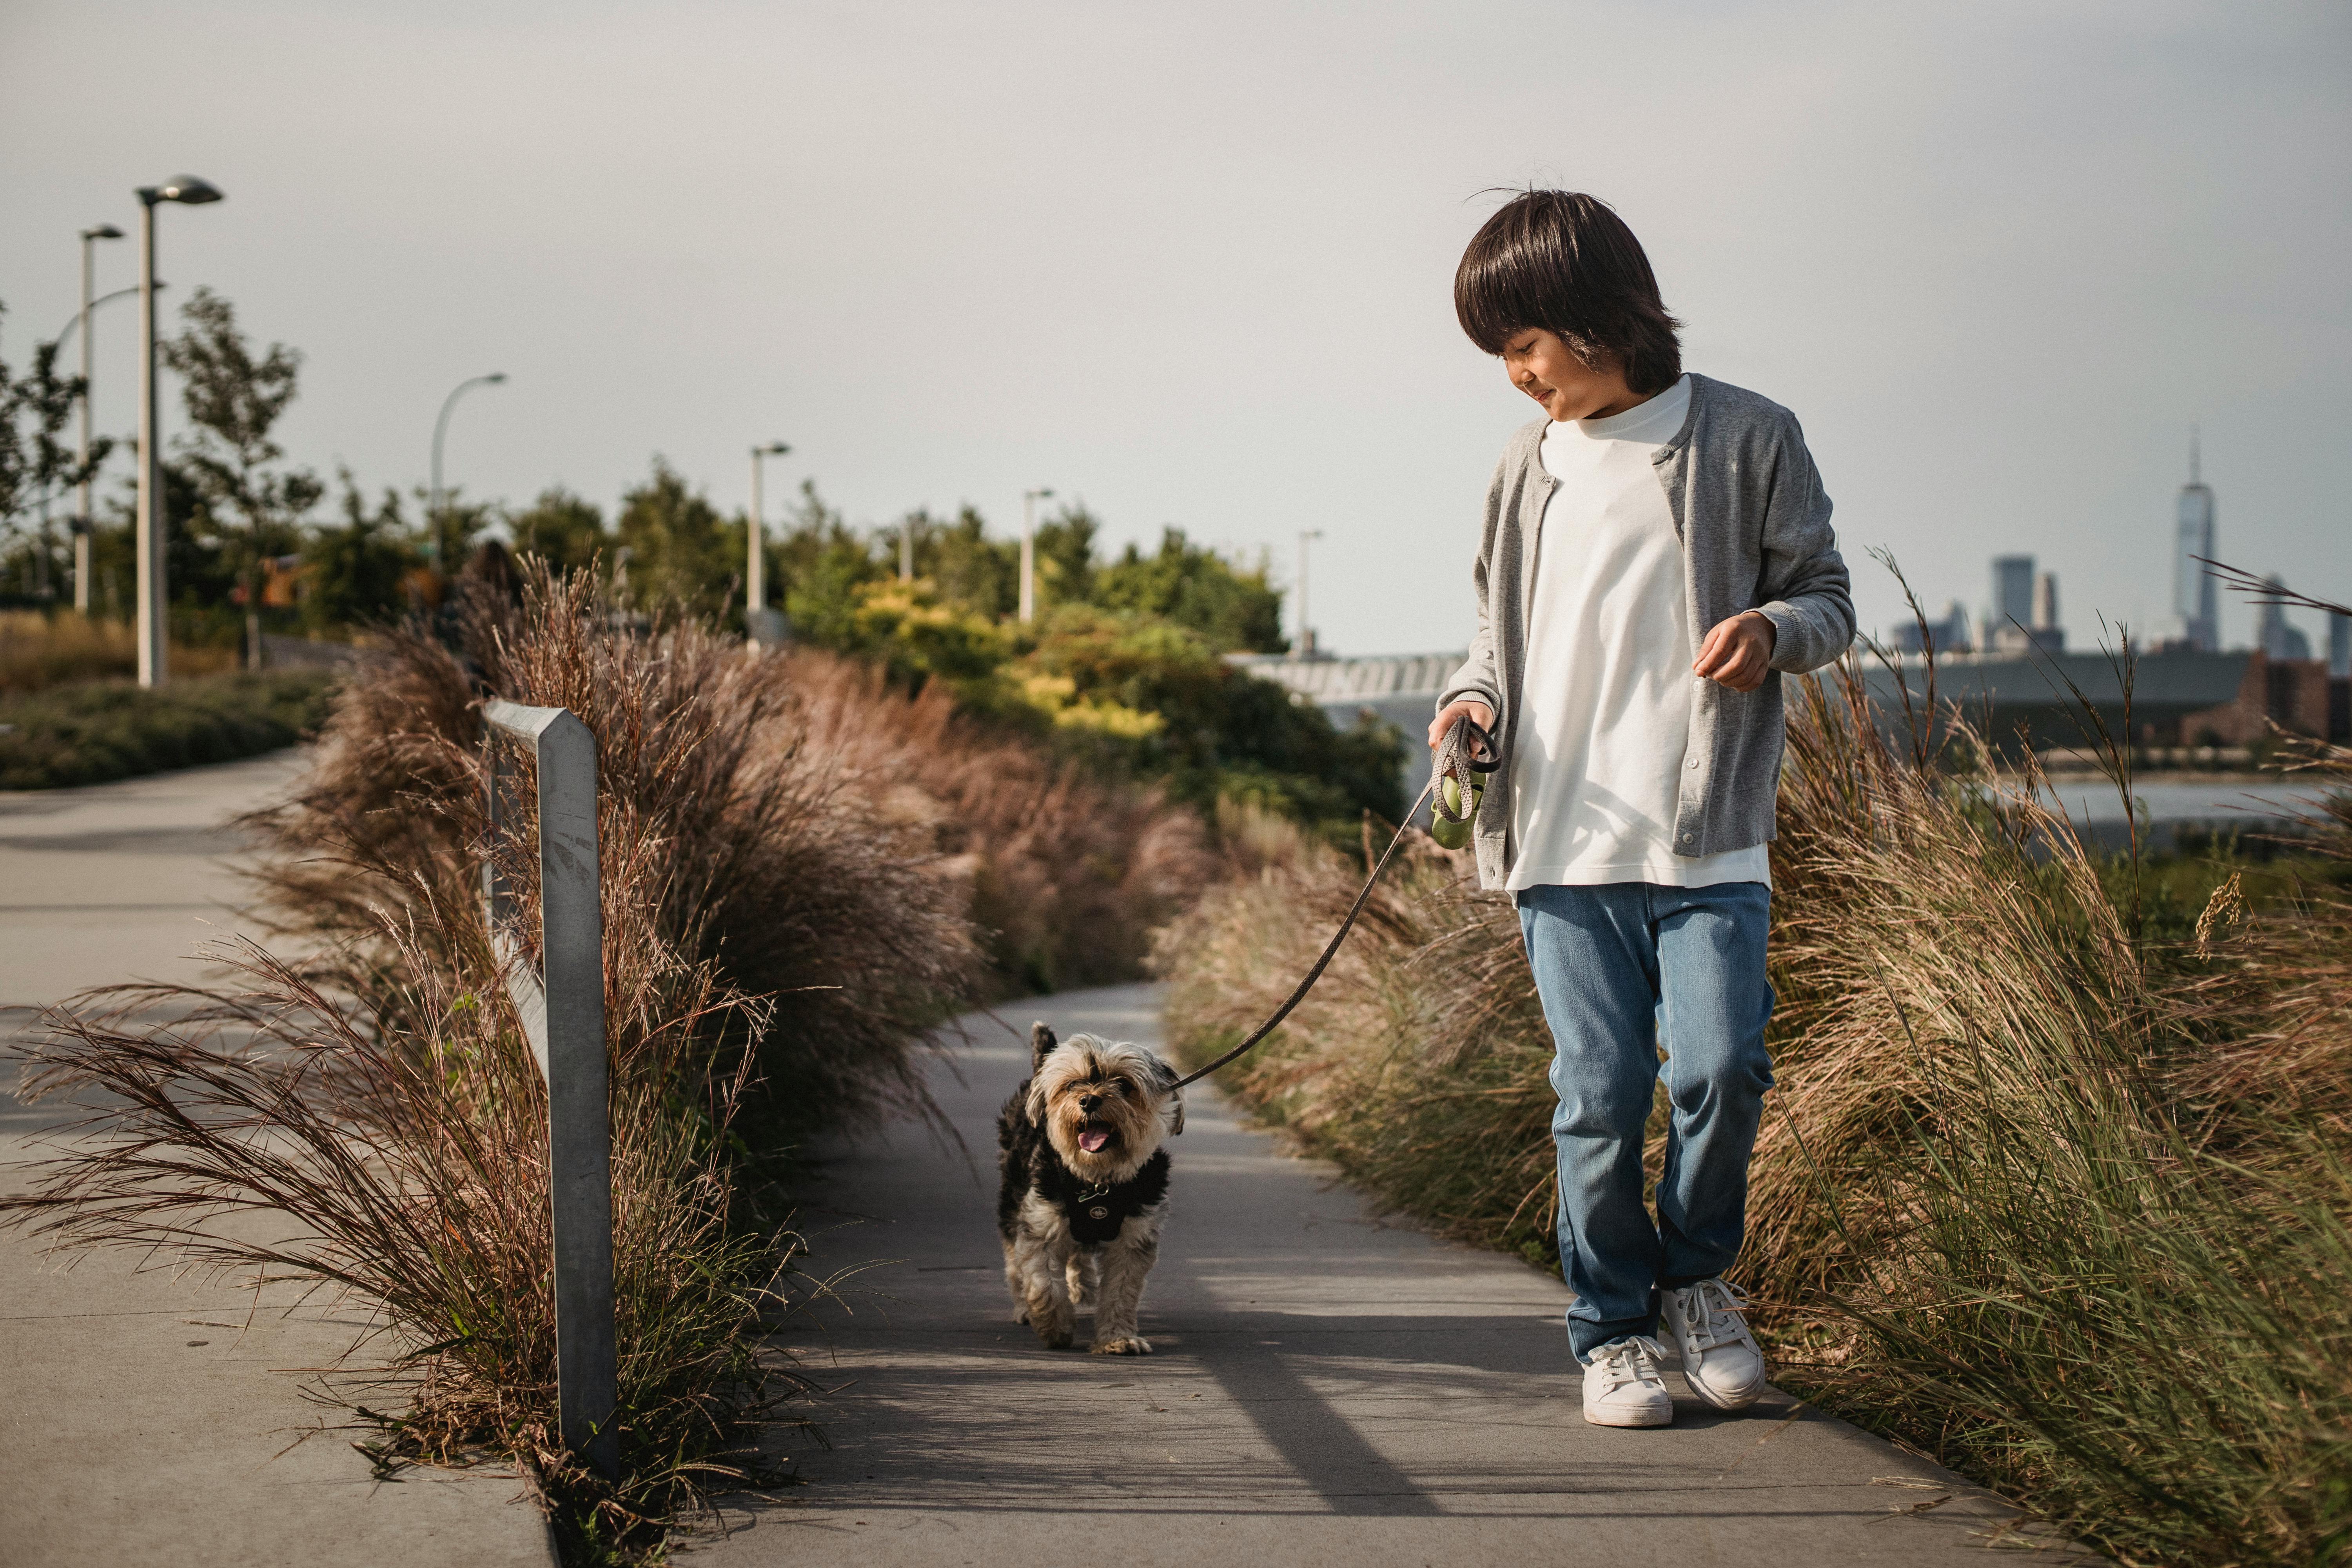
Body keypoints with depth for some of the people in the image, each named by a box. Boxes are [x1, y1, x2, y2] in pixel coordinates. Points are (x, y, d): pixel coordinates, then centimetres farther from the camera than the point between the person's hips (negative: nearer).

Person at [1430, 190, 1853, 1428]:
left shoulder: (1746, 440, 1)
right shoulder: (1529, 467, 11)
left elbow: (1827, 595, 6)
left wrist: (1772, 630, -16)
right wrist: (1476, 692, 2)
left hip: (1708, 835, -2)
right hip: (1565, 839, 3)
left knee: (1720, 1069, -11)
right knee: (1598, 1094, 0)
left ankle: (1697, 1275, 16)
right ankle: (1613, 1330, 15)